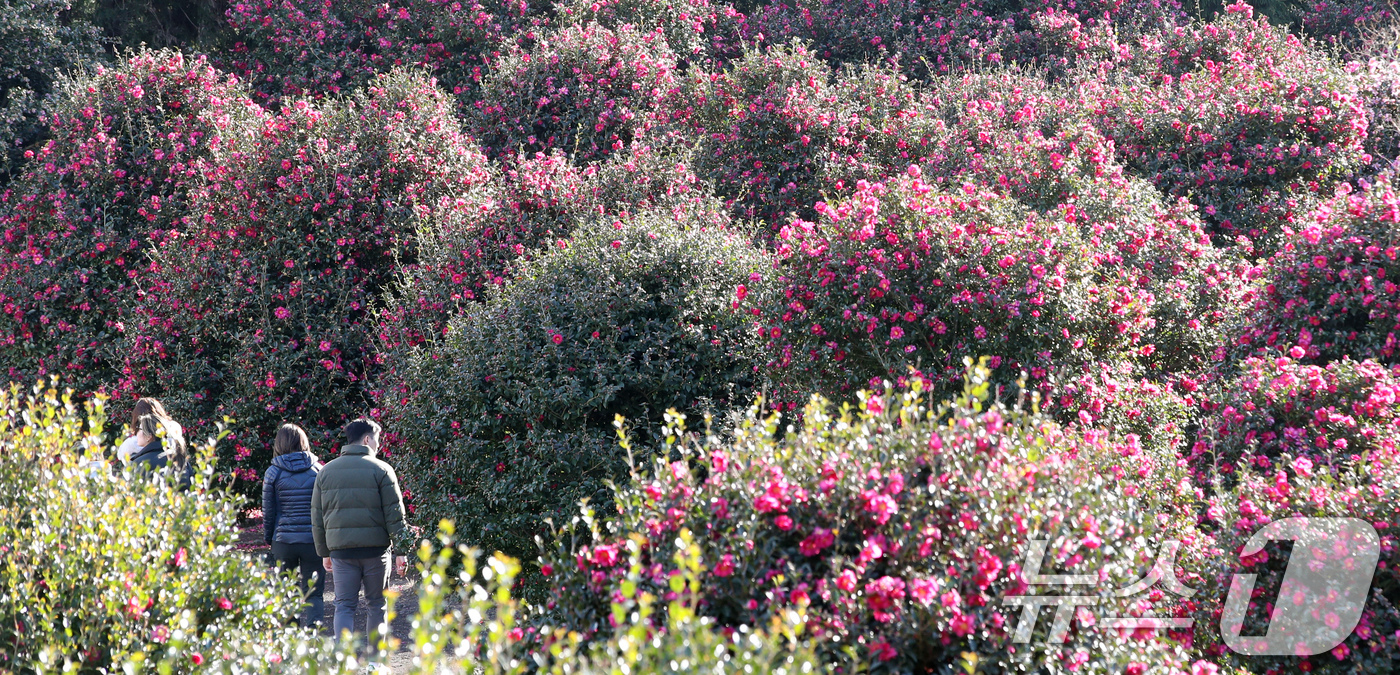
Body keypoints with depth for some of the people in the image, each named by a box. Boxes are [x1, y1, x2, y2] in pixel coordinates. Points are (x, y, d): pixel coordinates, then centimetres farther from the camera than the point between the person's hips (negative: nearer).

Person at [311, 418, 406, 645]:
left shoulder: (326, 471, 10)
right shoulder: (380, 470, -3)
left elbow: (317, 518, 13)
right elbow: (394, 515, -5)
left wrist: (324, 552, 19)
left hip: (340, 550, 2)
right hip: (375, 549, -2)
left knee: (344, 606, 3)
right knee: (377, 605, 10)